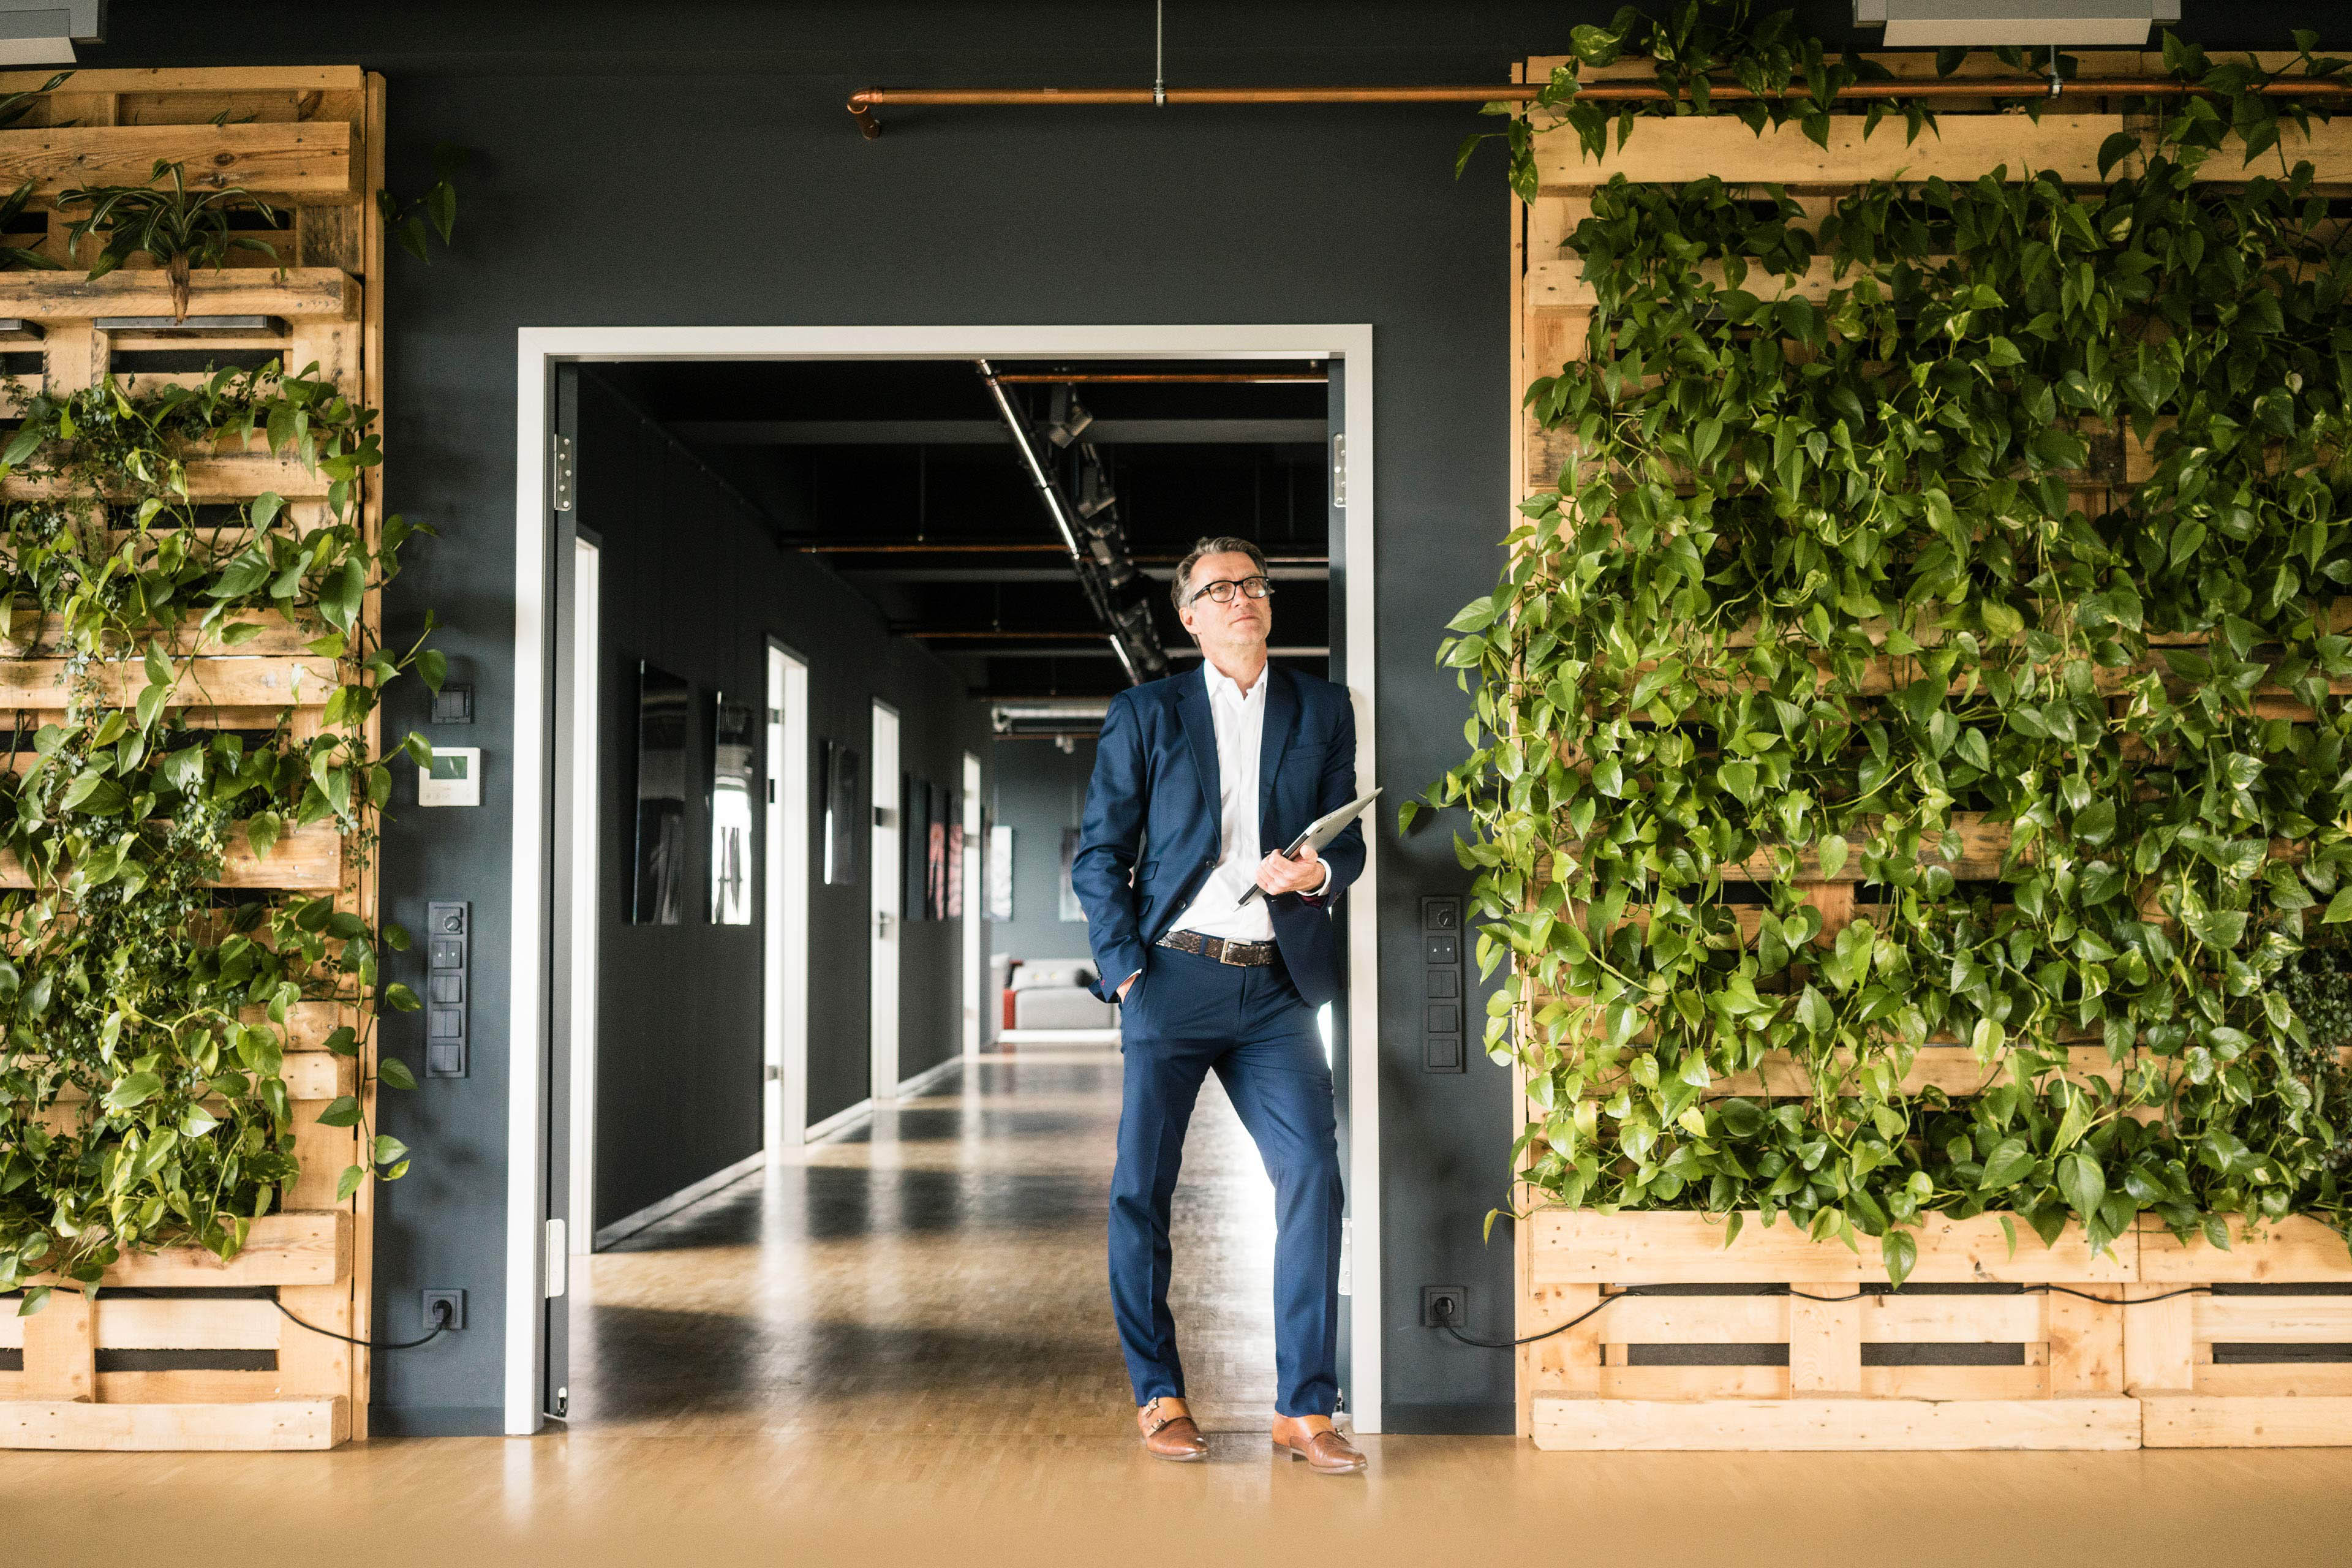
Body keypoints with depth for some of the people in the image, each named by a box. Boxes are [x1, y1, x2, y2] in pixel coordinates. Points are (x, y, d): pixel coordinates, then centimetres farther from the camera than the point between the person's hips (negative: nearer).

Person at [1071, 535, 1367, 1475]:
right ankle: (1158, 1396, 14)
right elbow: (1099, 855, 5)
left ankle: (1303, 1408, -2)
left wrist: (1318, 872, -9)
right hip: (1173, 976, -1)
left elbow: (1350, 843, 14)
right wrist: (1125, 966, -6)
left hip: (1275, 988, 1)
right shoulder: (1144, 715, 7)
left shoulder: (1322, 712, 13)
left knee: (1312, 1174, -9)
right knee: (1143, 1187, 0)